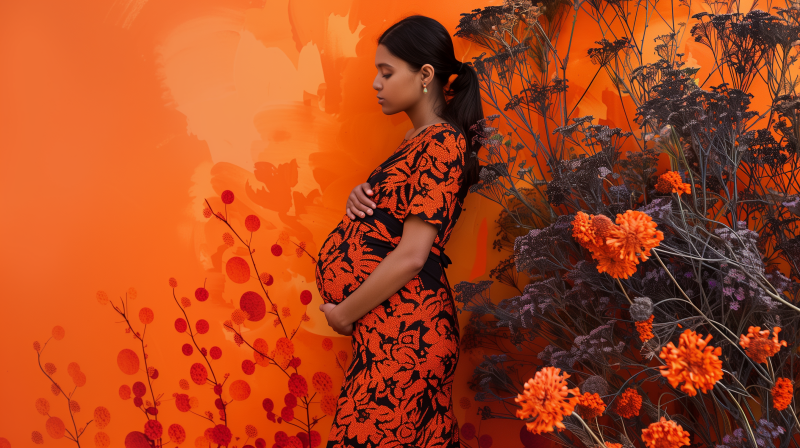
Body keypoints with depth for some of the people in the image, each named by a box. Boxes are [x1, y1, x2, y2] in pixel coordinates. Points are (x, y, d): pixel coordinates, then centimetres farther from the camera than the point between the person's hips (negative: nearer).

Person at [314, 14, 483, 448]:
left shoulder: (441, 144, -15)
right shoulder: (419, 140, 15)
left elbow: (411, 257, -20)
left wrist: (344, 314, -11)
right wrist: (362, 197, 2)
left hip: (403, 332, -9)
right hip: (397, 326, 9)